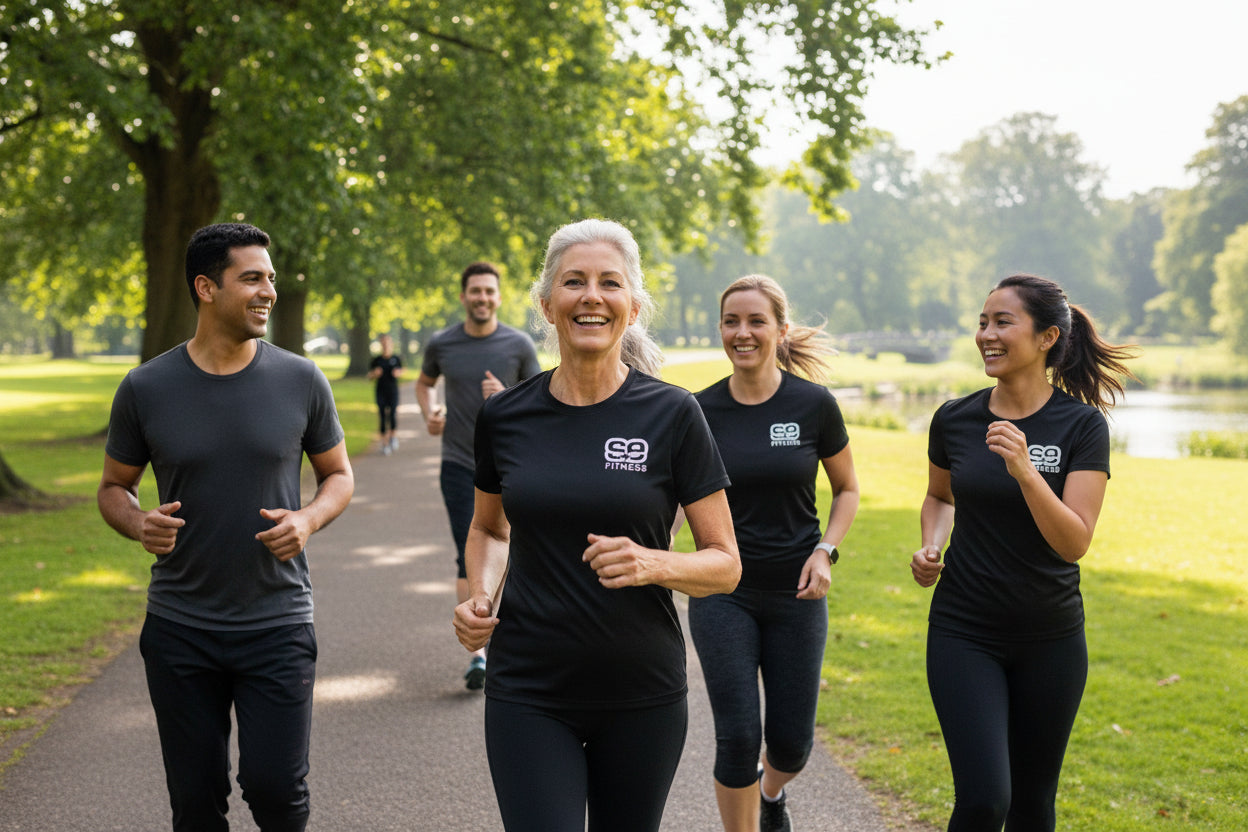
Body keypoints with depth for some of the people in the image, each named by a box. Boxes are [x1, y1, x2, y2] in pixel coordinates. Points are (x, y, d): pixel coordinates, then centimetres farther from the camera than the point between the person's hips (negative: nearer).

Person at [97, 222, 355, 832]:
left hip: (277, 622, 0)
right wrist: (138, 524, -13)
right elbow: (114, 487, 10)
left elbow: (338, 474, 10)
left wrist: (308, 520, -11)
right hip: (179, 629, 1)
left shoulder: (301, 381, -2)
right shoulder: (145, 389, -2)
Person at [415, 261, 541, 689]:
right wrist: (429, 414, 0)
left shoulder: (519, 345, -3)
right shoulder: (441, 344, 1)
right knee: (469, 556, -8)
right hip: (459, 465, 0)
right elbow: (423, 383, 21)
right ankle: (477, 654, -8)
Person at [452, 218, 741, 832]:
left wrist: (652, 564, -22)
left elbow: (725, 564, -3)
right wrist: (480, 596, -1)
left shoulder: (672, 415, -6)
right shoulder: (503, 417, 0)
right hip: (529, 694, 1)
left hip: (642, 695, 0)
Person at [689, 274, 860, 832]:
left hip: (796, 594, 1)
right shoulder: (700, 411, -4)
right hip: (722, 592, 0)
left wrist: (825, 551, -9)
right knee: (738, 737, -7)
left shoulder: (813, 405, -6)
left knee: (792, 743, 8)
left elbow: (847, 489, 7)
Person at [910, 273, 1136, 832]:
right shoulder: (955, 420, -2)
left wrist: (1025, 470, -31)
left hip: (1050, 639, 0)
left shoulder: (1082, 425, -9)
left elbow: (1074, 543, -17)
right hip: (964, 633, 0)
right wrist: (931, 545, -3)